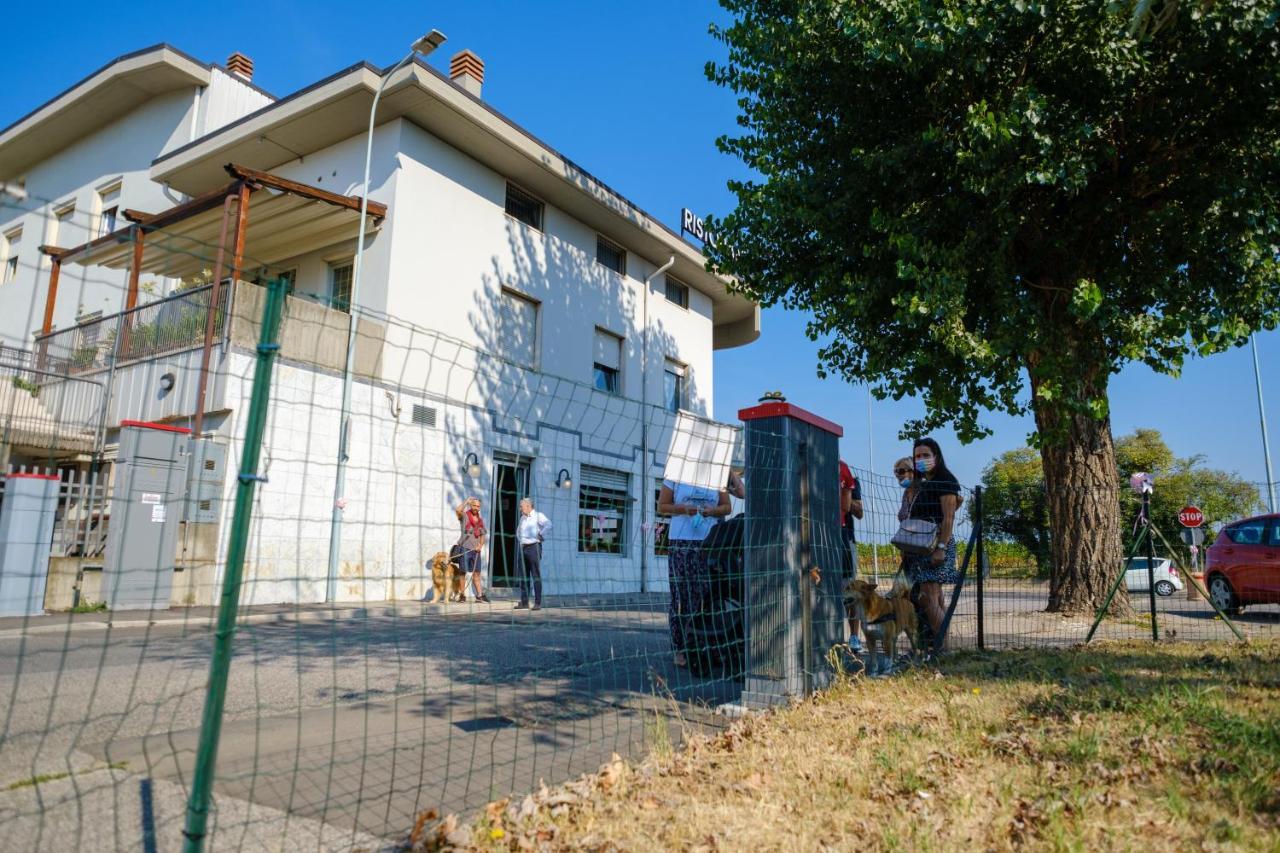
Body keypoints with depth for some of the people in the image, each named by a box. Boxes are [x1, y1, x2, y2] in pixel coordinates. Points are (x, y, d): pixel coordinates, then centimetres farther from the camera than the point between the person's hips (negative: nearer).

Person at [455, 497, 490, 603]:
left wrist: (480, 545, -1)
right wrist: (467, 501, -12)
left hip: (476, 549, 5)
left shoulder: (481, 520, 15)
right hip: (465, 548, -5)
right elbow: (458, 510, -23)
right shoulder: (464, 516, 0)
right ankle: (462, 595, 4)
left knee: (476, 573, 6)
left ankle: (479, 595, 7)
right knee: (463, 572, 0)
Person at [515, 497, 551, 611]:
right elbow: (518, 530, 35)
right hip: (523, 548, 8)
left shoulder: (538, 516, -6)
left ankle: (538, 603, -5)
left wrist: (541, 535, -19)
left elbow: (548, 524, -23)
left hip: (534, 547, -8)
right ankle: (524, 602, 14)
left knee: (536, 575, -6)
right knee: (523, 576, 8)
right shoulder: (522, 518, 18)